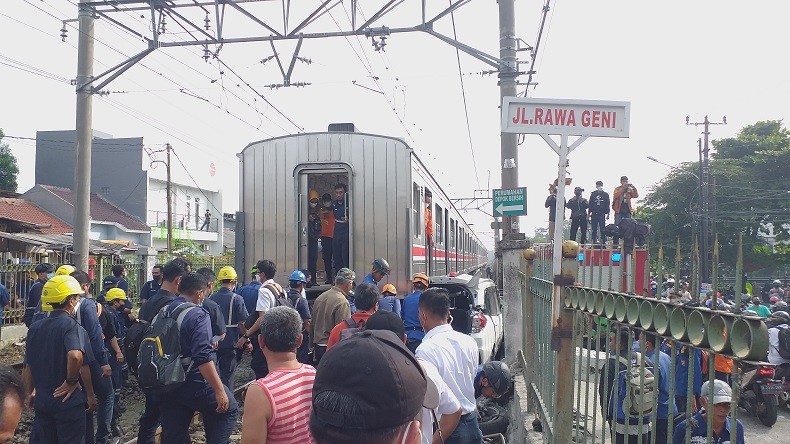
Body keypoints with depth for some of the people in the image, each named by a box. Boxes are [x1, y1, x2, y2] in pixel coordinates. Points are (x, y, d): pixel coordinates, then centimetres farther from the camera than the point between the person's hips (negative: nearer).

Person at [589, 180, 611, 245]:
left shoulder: (605, 194, 8)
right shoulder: (593, 194, 11)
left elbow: (608, 204, 7)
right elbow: (590, 204, 11)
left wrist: (607, 213, -3)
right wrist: (590, 213, 4)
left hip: (602, 214, -2)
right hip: (594, 214, 2)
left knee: (602, 229, -6)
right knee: (594, 229, 3)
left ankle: (603, 241, -4)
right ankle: (594, 242, 7)